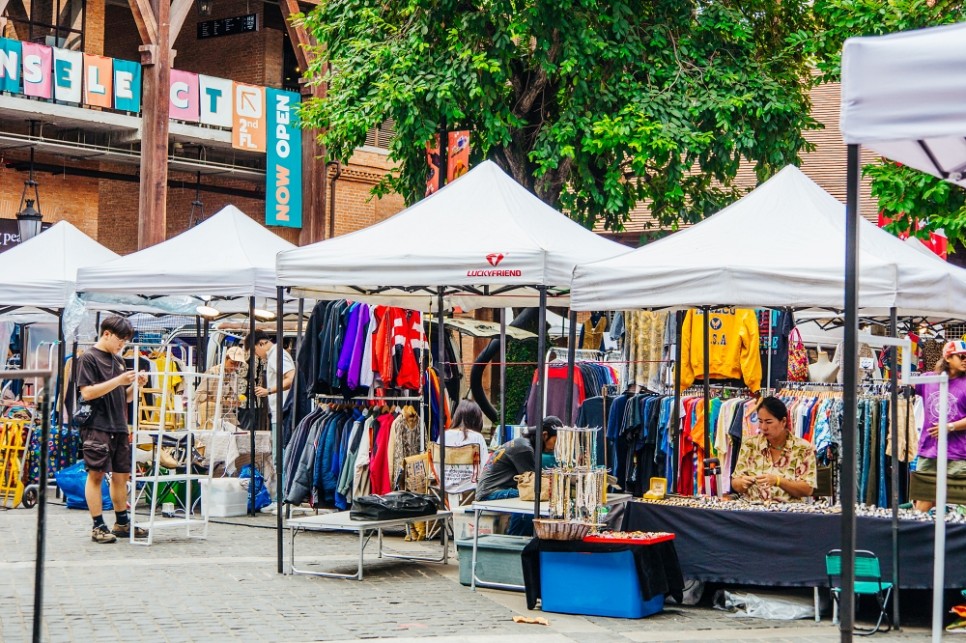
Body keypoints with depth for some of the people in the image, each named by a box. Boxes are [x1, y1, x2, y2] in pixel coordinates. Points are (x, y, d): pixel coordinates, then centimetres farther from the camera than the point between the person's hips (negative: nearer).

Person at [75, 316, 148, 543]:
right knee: (96, 474, -6)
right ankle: (98, 526, -3)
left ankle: (122, 524, 21)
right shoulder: (89, 358, -4)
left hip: (119, 426, 8)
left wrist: (136, 385, 1)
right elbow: (87, 392, -15)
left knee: (121, 475, 11)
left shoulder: (118, 361, 18)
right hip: (97, 426, -8)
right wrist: (118, 381, -18)